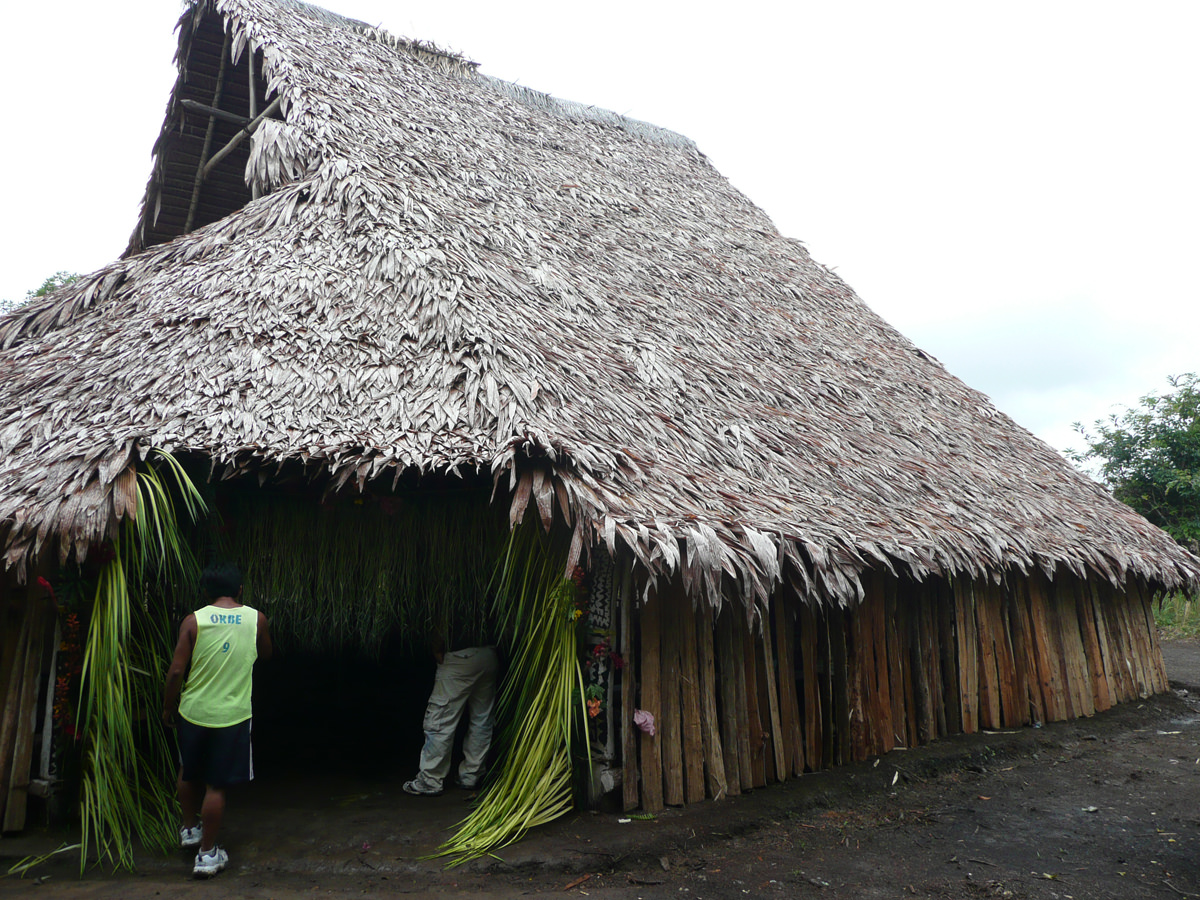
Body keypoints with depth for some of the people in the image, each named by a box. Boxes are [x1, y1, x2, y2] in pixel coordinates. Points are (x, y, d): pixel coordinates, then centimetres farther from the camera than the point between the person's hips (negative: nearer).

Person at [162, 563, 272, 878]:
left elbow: (176, 670, -8)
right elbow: (265, 654, 14)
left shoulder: (194, 621, -7)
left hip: (193, 712, 1)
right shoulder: (256, 619, -5)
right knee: (216, 785, 8)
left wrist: (168, 707, 6)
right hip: (232, 716, -1)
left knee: (188, 775, 25)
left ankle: (190, 828, 43)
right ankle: (207, 854, 14)